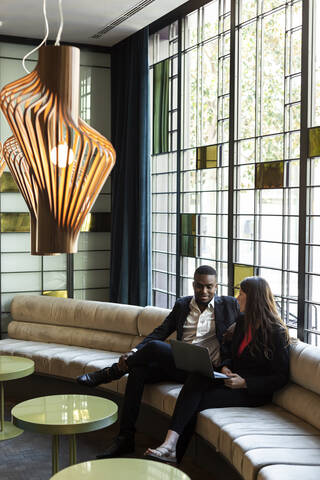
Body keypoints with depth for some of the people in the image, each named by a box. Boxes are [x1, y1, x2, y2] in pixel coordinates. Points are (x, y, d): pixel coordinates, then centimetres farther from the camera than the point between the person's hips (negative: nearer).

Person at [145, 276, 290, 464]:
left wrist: (245, 383, -19)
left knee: (197, 401, -24)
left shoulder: (276, 332, -11)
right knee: (196, 377, -25)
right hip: (233, 379, 6)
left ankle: (175, 453, -12)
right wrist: (225, 367, -2)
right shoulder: (243, 321, 11)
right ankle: (170, 443, -37)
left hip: (255, 391, -6)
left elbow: (281, 377, -11)